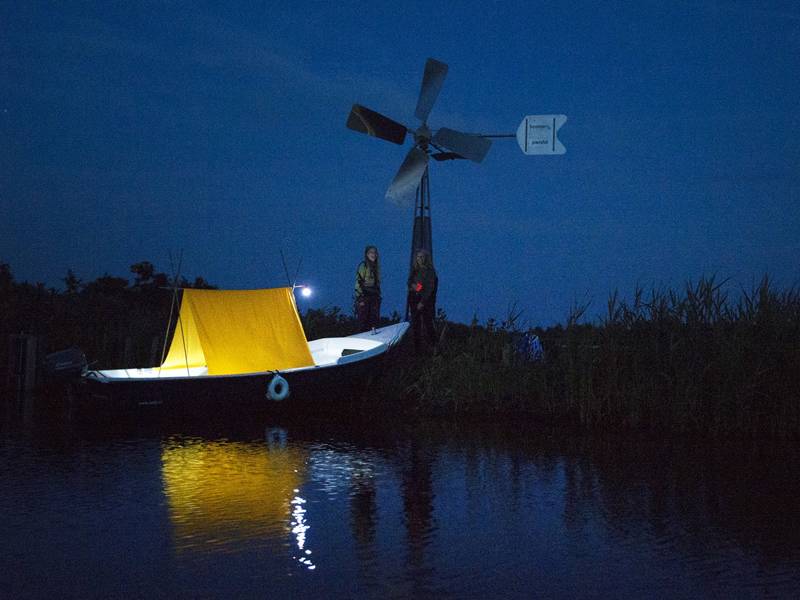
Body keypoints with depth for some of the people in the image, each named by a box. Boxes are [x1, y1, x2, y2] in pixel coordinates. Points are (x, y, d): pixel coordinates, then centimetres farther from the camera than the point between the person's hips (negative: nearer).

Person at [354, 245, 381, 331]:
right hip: (365, 296, -6)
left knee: (374, 320, 2)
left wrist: (379, 296, 15)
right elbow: (358, 282, -9)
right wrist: (360, 298, -16)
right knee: (364, 321, -7)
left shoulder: (377, 267, 16)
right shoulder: (363, 266, -4)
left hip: (375, 297, 6)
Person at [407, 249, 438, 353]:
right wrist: (412, 285, -6)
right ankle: (417, 348, 8)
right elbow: (409, 281, 20)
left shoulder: (430, 271, -5)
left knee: (427, 323, -8)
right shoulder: (414, 270, 11)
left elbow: (430, 288, -10)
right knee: (415, 324, 4)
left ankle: (434, 346, -1)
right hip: (414, 300, 5)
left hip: (426, 301, -5)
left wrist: (422, 302, -16)